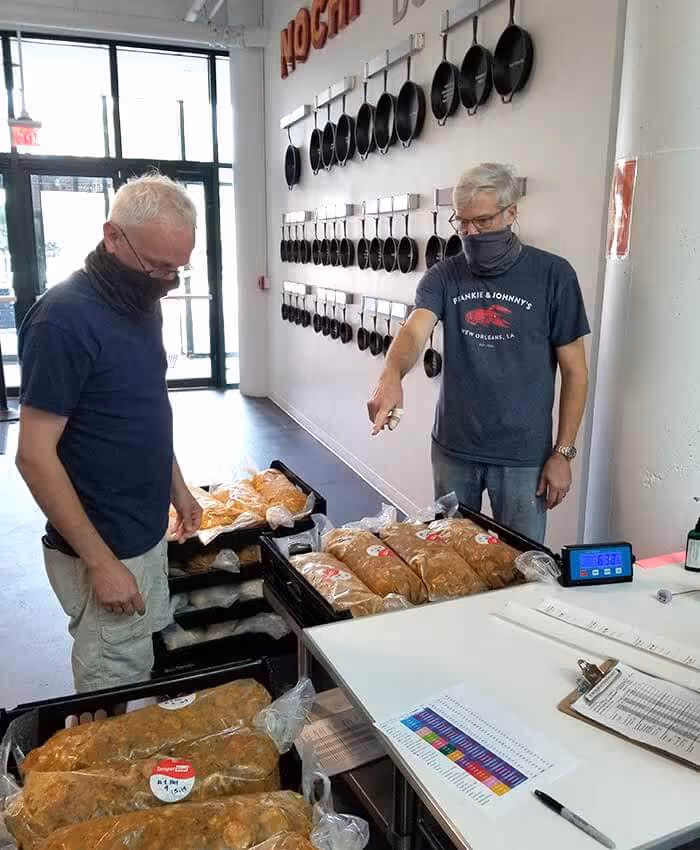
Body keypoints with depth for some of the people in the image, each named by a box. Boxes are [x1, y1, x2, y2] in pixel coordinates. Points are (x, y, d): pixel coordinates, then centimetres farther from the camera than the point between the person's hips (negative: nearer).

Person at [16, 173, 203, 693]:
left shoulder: (141, 303, 4)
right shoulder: (66, 318, -21)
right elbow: (35, 456, -21)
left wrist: (178, 488, 15)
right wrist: (100, 563, -20)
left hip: (147, 534, 8)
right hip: (104, 551, -8)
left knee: (147, 662, 21)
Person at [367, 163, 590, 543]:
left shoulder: (552, 274, -8)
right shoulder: (444, 276, -1)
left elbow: (574, 370, -5)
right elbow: (415, 330, -19)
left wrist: (563, 452, -8)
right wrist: (391, 377, -41)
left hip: (523, 455, -2)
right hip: (452, 448, 3)